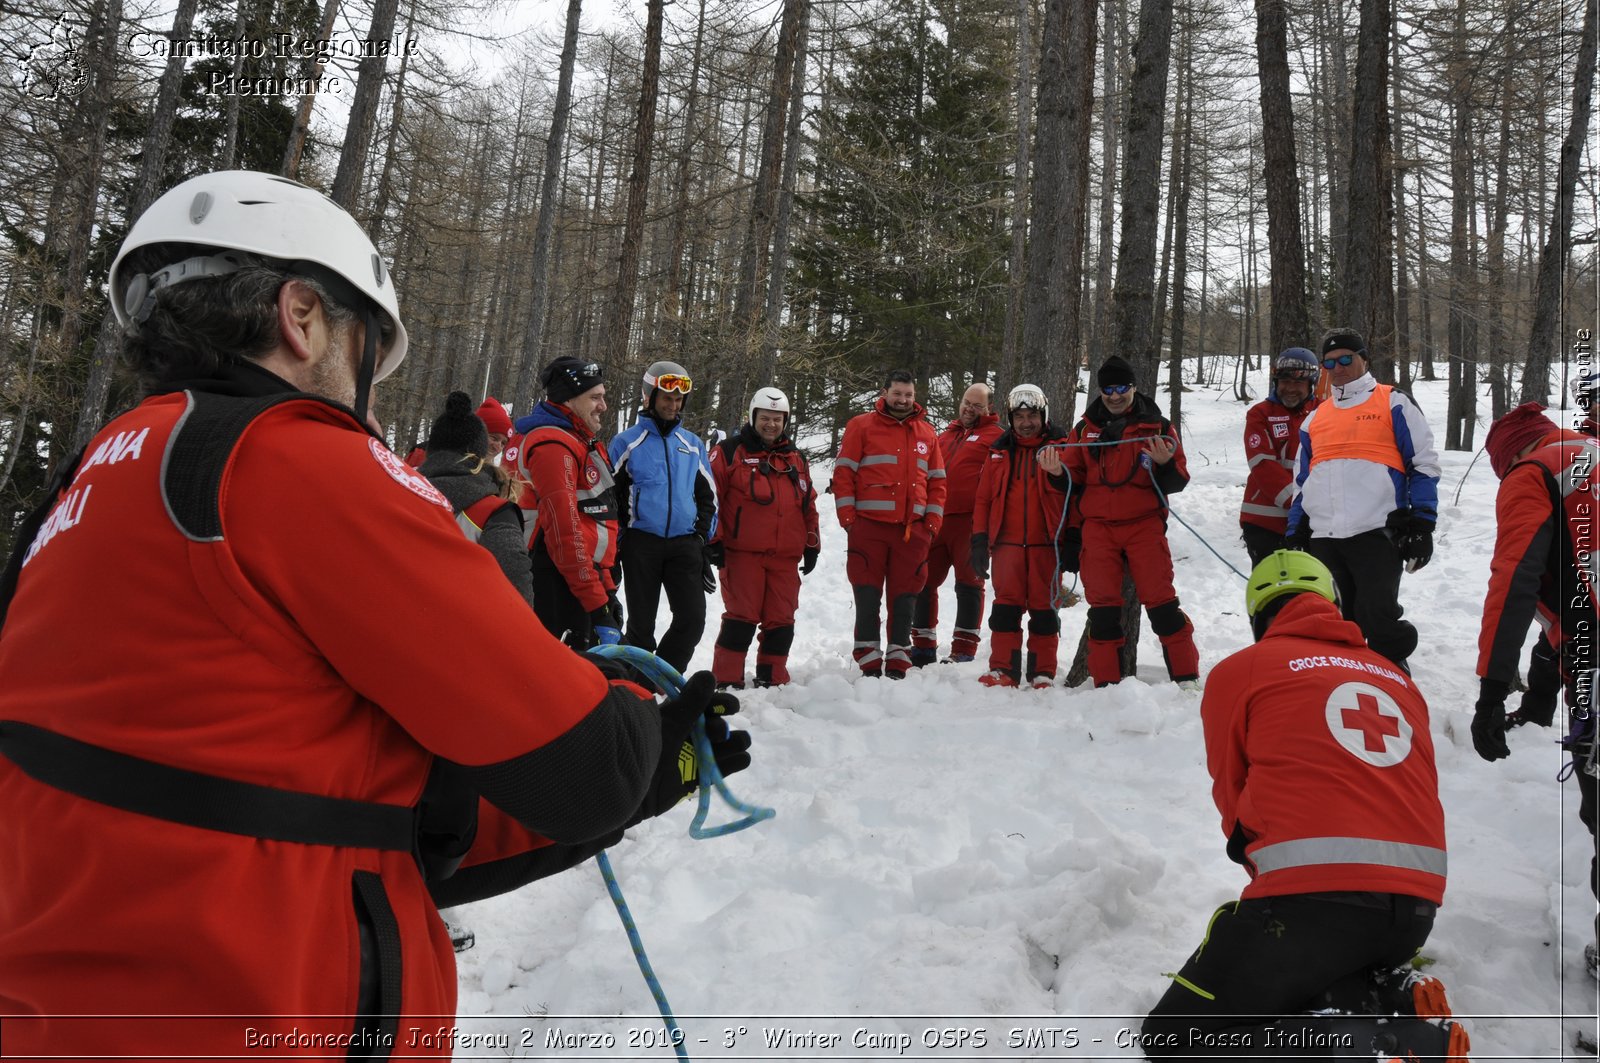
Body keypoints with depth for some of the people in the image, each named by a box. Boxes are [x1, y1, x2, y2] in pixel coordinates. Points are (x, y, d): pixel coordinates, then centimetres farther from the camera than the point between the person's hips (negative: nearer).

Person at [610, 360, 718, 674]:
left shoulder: (693, 444, 13)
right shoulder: (627, 442, 2)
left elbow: (707, 495, 17)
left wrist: (702, 538, 8)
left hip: (684, 544, 3)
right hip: (642, 544, -3)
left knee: (692, 621, -3)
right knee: (641, 624, 5)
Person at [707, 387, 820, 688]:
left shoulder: (796, 459, 19)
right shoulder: (729, 452, 2)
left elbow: (808, 504, 22)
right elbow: (710, 497, -3)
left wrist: (812, 545, 18)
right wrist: (714, 541, -7)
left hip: (786, 557, 5)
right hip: (742, 553, -5)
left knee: (781, 621, 7)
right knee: (741, 619, -6)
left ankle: (773, 681, 19)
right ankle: (727, 682, 2)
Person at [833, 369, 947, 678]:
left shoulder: (926, 432, 16)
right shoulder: (861, 426, 4)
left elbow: (937, 481, 18)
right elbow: (843, 473, 0)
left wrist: (932, 523, 8)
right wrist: (848, 518, -7)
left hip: (913, 529, 3)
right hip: (869, 526, -3)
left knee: (905, 597, 6)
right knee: (868, 596, -1)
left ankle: (898, 664, 14)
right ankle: (869, 664, 5)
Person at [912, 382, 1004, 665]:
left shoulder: (996, 436, 2)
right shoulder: (946, 435, 22)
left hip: (970, 522, -6)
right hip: (935, 520, 7)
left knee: (969, 584, -1)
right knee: (924, 582, 9)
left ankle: (963, 653, 4)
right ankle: (923, 648, 21)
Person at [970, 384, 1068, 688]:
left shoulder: (1059, 446, 5)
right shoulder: (1000, 452, 13)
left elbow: (1071, 492, -8)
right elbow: (983, 498, 13)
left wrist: (1057, 473, -29)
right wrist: (980, 540, 6)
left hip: (1046, 542, -2)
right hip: (1007, 541, 2)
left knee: (1044, 607, 2)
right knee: (1006, 606, 0)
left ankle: (1043, 673, 9)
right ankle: (1003, 670, 5)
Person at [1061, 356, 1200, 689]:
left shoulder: (1158, 427, 6)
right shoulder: (1084, 430, 11)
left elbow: (1177, 481, 3)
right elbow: (1073, 484, 15)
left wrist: (1165, 465, -20)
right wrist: (1071, 534, 11)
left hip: (1144, 526, -2)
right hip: (1097, 528, 2)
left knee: (1161, 602, -6)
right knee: (1102, 607, 1)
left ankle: (1186, 676, 5)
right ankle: (1106, 682, 8)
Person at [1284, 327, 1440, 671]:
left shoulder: (1393, 404, 8)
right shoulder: (1315, 418, 22)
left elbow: (1424, 464, 3)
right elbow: (1302, 482, 25)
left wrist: (1421, 524, -6)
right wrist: (1295, 535, 17)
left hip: (1376, 534, -5)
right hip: (1322, 538, 5)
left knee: (1380, 621, -11)